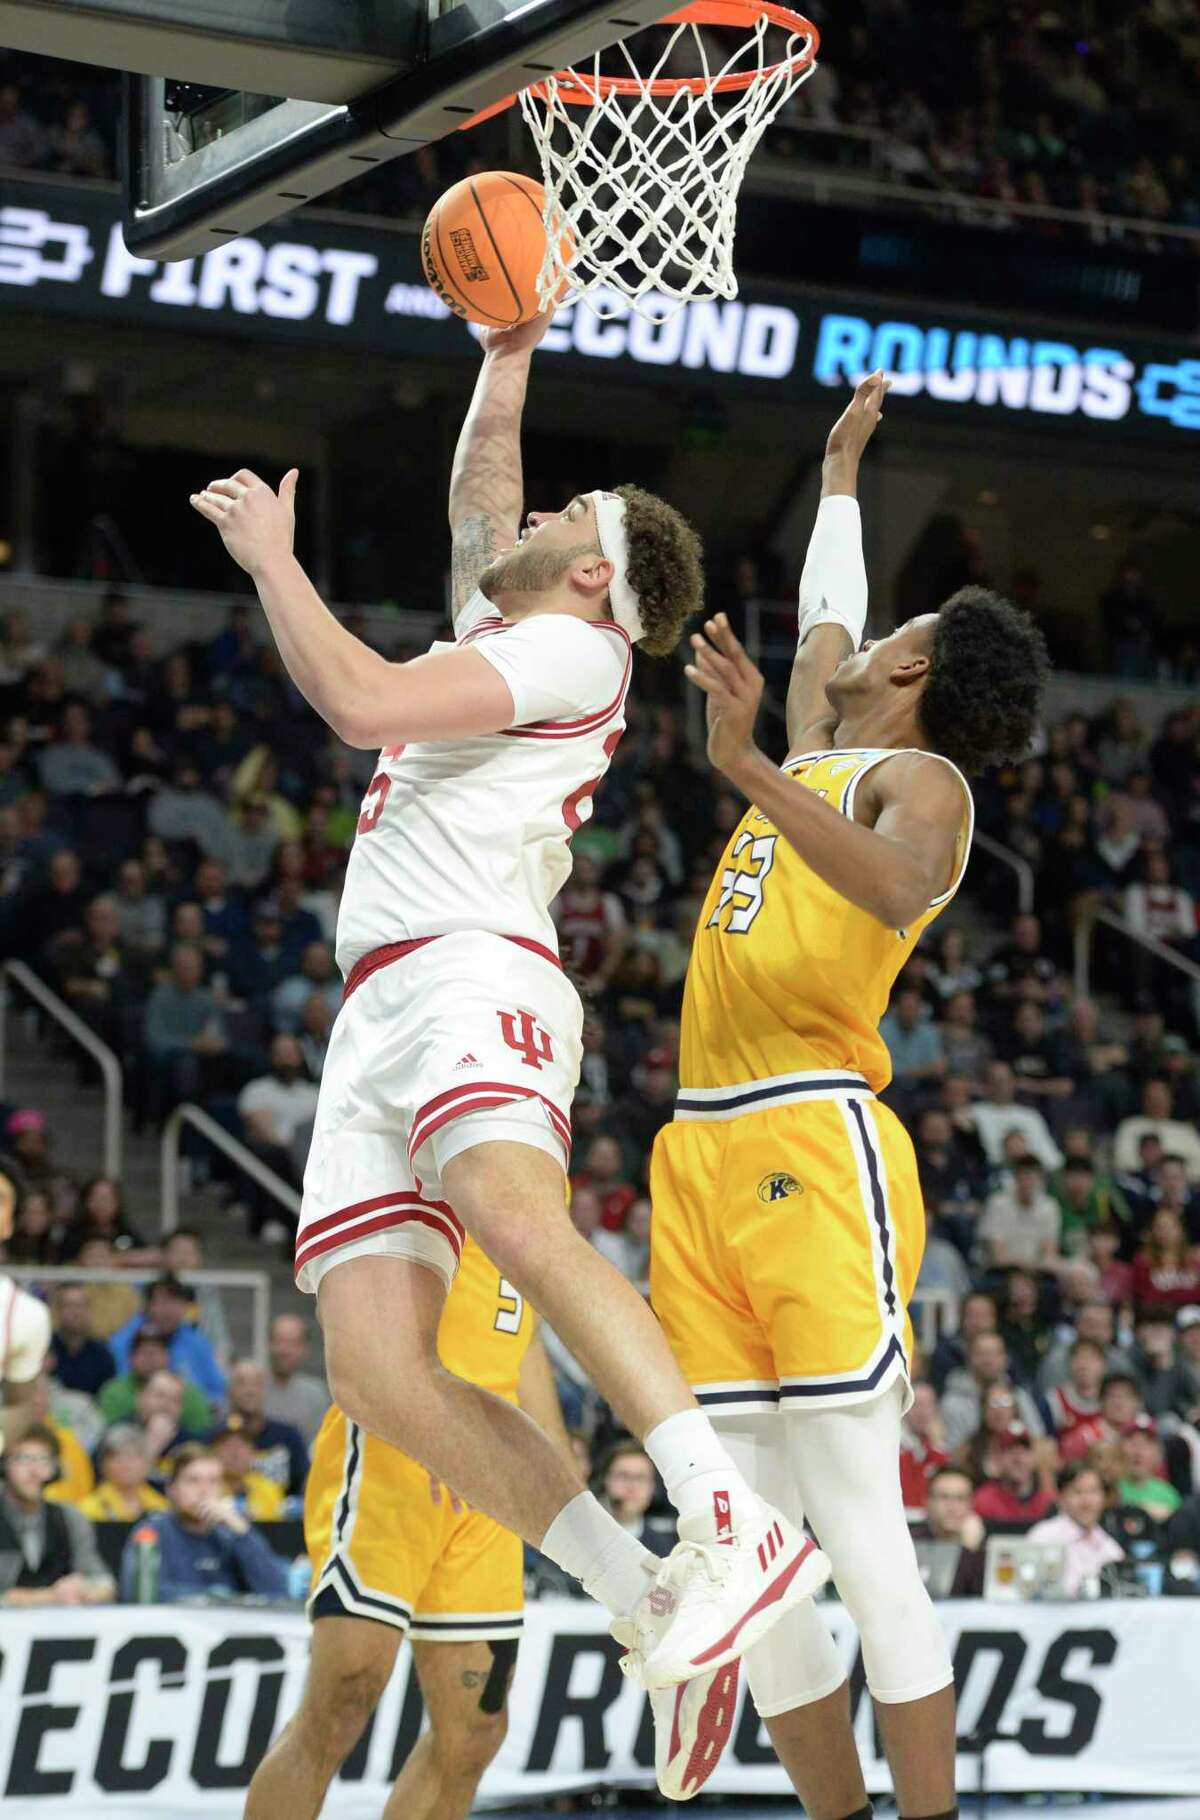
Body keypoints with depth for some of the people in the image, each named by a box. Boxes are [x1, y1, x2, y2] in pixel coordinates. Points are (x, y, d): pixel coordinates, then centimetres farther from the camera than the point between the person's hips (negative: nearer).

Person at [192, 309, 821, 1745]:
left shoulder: (573, 650, 4)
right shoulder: (502, 634, 30)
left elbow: (362, 702, -9)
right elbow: (473, 504, 50)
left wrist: (269, 552, 2)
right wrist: (505, 361, 45)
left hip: (468, 974, -8)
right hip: (376, 1018, 8)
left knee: (516, 1215, -38)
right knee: (375, 1372, -12)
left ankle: (735, 1529, -48)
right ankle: (653, 1611, -13)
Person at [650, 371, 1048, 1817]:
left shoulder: (921, 778, 0)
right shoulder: (816, 749, 24)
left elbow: (900, 890, -26)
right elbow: (826, 610, 46)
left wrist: (750, 770, -36)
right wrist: (841, 464, 55)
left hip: (816, 1148, -8)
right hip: (702, 1154, 8)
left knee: (860, 1533, -13)